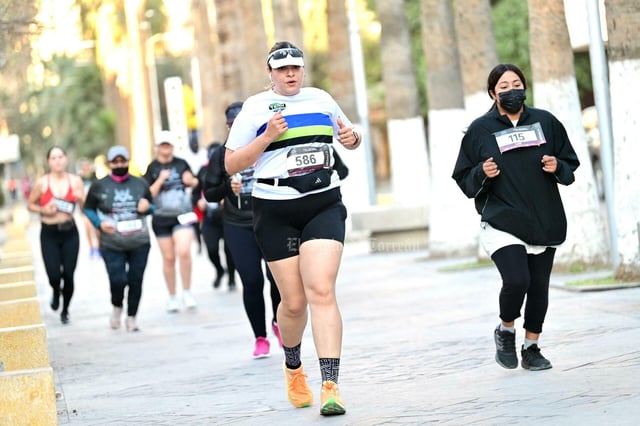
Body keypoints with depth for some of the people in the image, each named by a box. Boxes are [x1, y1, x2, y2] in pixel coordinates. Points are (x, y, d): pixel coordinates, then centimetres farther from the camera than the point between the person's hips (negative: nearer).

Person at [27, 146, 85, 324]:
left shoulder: (75, 181, 0)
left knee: (69, 275, 0)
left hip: (70, 233, 1)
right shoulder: (42, 182, -5)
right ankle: (56, 292, 29)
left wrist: (81, 198, -16)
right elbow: (30, 204, 6)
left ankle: (65, 310, 25)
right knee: (54, 275, -9)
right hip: (49, 234, -1)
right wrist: (44, 210, -12)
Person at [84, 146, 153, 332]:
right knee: (118, 280, -12)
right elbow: (88, 209, 9)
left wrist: (146, 207, -6)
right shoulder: (99, 186, 3)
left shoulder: (140, 184, 9)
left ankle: (131, 317, 19)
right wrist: (99, 223, -8)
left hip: (139, 243, 2)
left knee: (135, 281, 2)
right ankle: (117, 307, 20)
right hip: (112, 245, -2)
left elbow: (152, 207, 18)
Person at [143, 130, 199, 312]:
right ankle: (172, 297, 17)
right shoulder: (152, 168, 2)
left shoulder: (181, 164, 6)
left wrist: (191, 180, -1)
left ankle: (187, 292, -6)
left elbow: (194, 182, 22)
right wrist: (160, 180, -16)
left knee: (183, 251, -20)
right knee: (168, 258, 5)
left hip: (183, 215, 0)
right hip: (162, 218, 0)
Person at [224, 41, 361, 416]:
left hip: (325, 205, 1)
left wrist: (353, 137, 3)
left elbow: (350, 137, 28)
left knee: (322, 291, -15)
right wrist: (267, 137, -14)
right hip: (276, 212, -1)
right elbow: (231, 164, -1)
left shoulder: (321, 99, 12)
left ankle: (331, 386, -20)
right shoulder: (256, 107, 2)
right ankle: (293, 365, 34)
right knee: (294, 301, 3)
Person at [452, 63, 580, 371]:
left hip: (545, 222, 3)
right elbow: (464, 179, 6)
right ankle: (506, 330, 9)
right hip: (502, 224, -3)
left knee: (539, 288, 4)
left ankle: (531, 348, 22)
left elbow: (570, 164, 16)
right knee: (516, 280, -19)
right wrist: (482, 173, -15)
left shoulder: (545, 122, 8)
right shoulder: (480, 130, 2)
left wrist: (558, 167, -5)